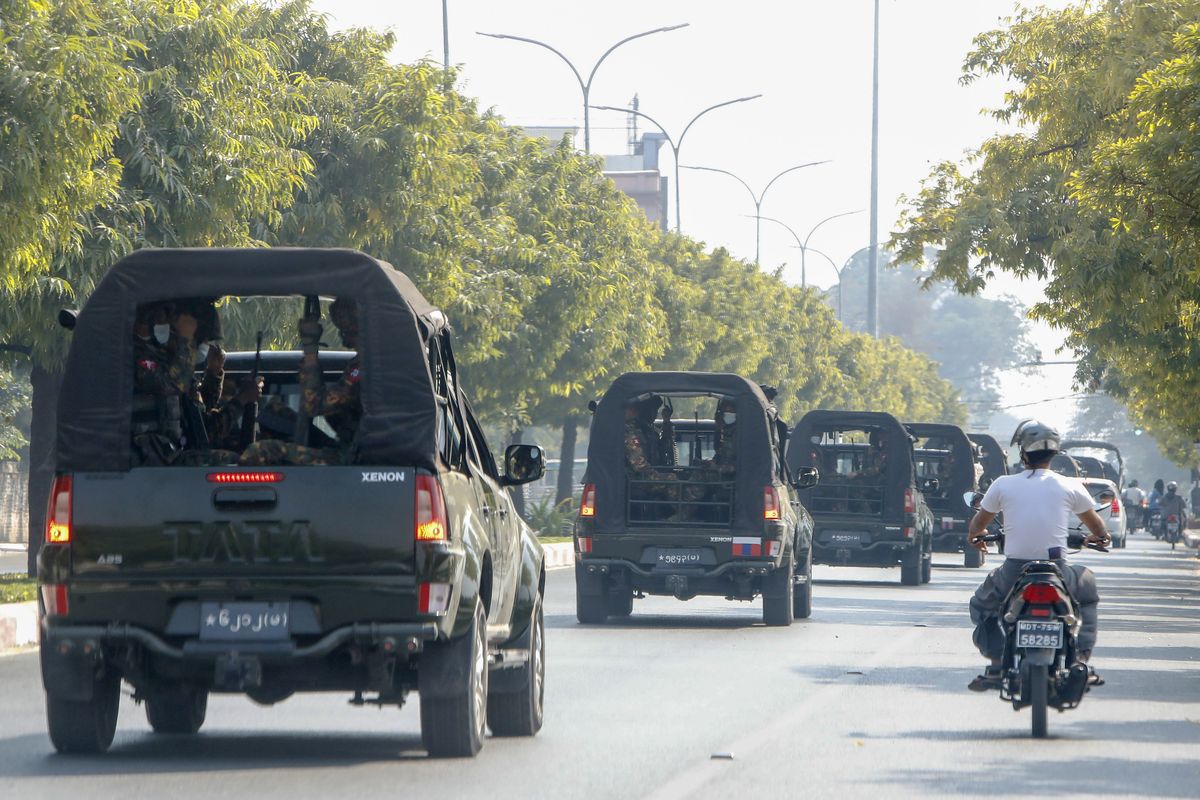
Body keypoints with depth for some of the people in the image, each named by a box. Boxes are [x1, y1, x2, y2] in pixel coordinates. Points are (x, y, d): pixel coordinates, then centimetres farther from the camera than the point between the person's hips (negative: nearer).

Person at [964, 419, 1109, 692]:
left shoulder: (1003, 485, 1)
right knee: (1088, 591, 33)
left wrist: (975, 536, 41)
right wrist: (1098, 537, 41)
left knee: (982, 605, 28)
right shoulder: (1071, 487, 2)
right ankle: (1081, 657, 17)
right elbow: (1098, 529, 17)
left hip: (1014, 571, 0)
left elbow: (978, 524, 16)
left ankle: (996, 665, 8)